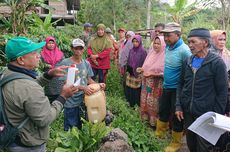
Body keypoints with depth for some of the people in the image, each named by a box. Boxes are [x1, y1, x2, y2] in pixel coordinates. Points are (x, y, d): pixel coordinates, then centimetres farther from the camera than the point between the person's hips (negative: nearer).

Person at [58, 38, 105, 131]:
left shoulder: (86, 63, 4)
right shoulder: (65, 63, -13)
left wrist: (98, 85, -9)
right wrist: (82, 88, -31)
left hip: (84, 101, 5)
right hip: (71, 103, -5)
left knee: (82, 128, 21)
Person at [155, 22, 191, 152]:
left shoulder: (184, 50, -22)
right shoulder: (168, 47, 3)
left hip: (177, 89, -7)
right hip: (167, 87, 7)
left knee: (176, 117, 8)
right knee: (163, 111, 21)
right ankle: (159, 134, 42)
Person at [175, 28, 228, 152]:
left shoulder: (217, 62, -9)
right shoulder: (187, 62, 6)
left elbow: (222, 91, -8)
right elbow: (181, 84, 11)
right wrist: (178, 106, 4)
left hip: (206, 114, -4)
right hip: (187, 112, 5)